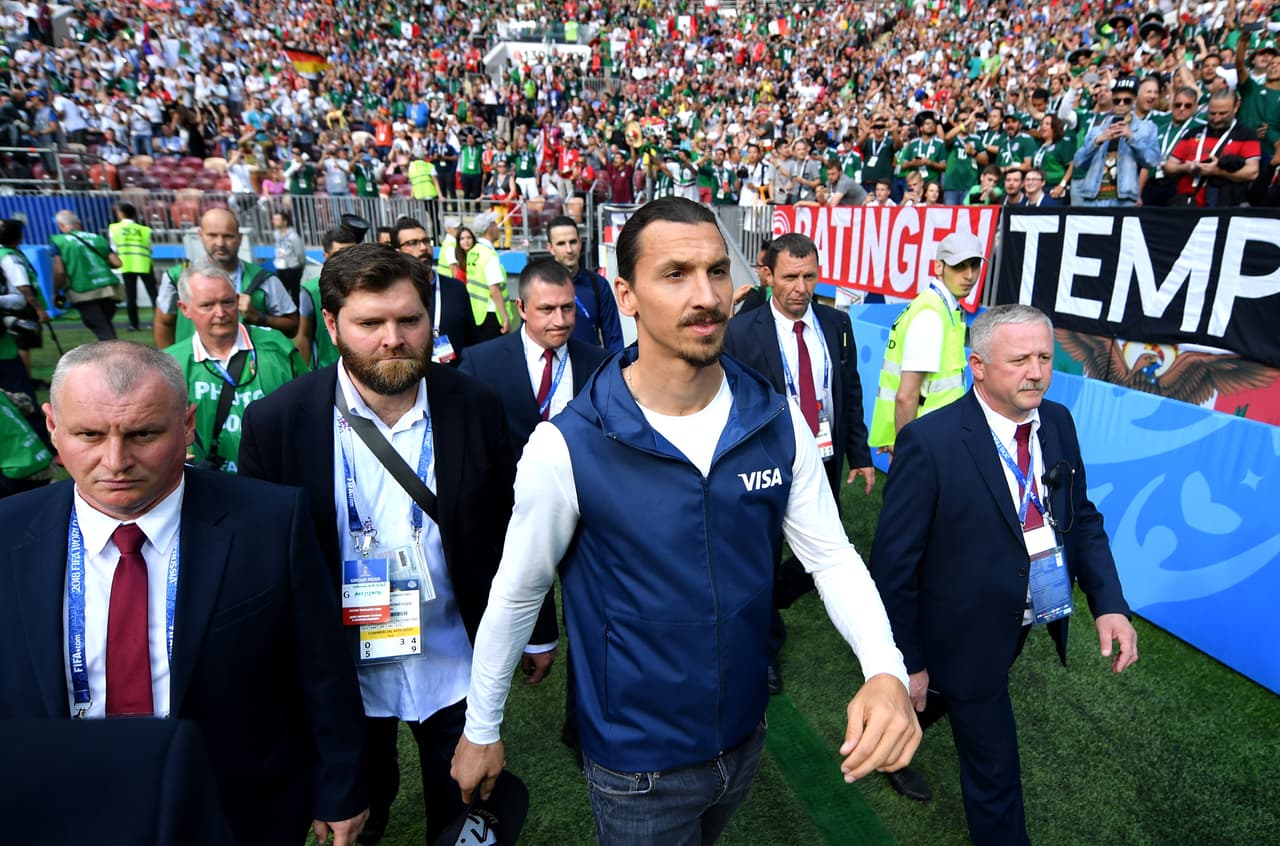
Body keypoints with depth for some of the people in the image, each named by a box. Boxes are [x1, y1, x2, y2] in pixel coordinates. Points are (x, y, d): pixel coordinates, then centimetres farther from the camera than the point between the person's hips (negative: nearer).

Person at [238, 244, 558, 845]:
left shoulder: (476, 407, -13)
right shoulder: (277, 422, -16)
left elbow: (512, 529, -5)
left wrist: (537, 631, 3)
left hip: (455, 665, 0)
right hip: (342, 671, 1)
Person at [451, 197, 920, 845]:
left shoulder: (778, 422, -13)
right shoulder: (566, 448, -24)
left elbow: (830, 552, -6)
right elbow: (516, 593, -12)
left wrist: (885, 669, -23)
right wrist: (480, 730, 0)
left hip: (745, 735, 5)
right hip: (636, 764, -4)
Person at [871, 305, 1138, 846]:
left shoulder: (1057, 422, -5)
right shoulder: (929, 442, -27)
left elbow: (1082, 517, 6)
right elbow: (894, 562, -21)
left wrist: (1109, 604, -8)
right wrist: (907, 660, -14)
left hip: (1026, 626, 7)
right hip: (968, 634, -7)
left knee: (947, 695, 30)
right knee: (993, 768, 10)